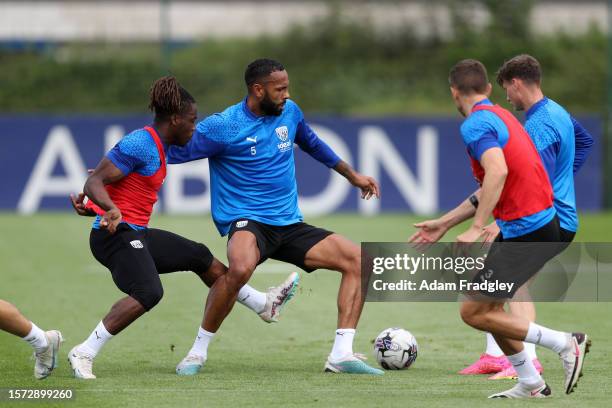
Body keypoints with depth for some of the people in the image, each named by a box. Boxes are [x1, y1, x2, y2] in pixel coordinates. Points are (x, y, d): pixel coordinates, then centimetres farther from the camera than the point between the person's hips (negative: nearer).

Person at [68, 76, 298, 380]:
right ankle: (83, 354, -27)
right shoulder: (140, 144, -16)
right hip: (115, 233, -11)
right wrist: (111, 209, -38)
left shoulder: (158, 147, 14)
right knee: (148, 292, -30)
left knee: (199, 256, 20)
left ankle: (264, 304, 36)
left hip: (136, 234, 11)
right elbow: (94, 182, -23)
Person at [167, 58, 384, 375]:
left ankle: (341, 355, -6)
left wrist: (352, 176, 36)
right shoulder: (222, 126, -11)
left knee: (357, 260, -7)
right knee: (240, 268, -40)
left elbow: (313, 145, 28)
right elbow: (172, 152, -6)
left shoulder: (289, 112, 8)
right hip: (247, 222, -7)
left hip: (290, 225, 7)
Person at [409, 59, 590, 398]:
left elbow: (498, 170, -30)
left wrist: (477, 228, -30)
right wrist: (444, 224, 28)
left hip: (526, 232, -9)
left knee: (474, 312, -5)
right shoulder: (500, 116, 18)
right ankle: (531, 385, 19)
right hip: (543, 222, 9)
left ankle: (566, 344, -6)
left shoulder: (476, 124, -12)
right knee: (486, 306, 17)